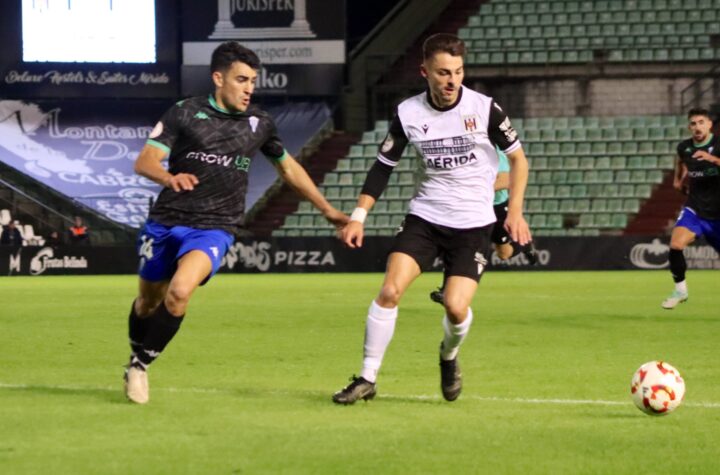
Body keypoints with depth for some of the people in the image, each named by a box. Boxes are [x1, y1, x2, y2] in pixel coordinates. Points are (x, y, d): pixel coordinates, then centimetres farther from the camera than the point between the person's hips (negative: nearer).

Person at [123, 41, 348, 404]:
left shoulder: (259, 123, 5)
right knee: (148, 301, 12)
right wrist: (169, 177, -35)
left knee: (179, 292, -25)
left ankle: (140, 366, -8)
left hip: (214, 228, 0)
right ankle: (135, 356, 41)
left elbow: (289, 168, 22)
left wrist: (328, 211, 25)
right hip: (166, 222, 0)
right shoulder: (185, 113, -4)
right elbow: (144, 161, -13)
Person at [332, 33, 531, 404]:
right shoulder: (408, 113, -4)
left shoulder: (484, 109, -9)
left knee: (456, 307, -15)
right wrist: (358, 216, 0)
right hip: (424, 216, 2)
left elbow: (517, 157, 3)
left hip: (473, 224, -2)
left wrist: (515, 211, -5)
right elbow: (383, 166, 7)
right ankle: (367, 378, -4)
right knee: (389, 291, -16)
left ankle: (449, 358, 19)